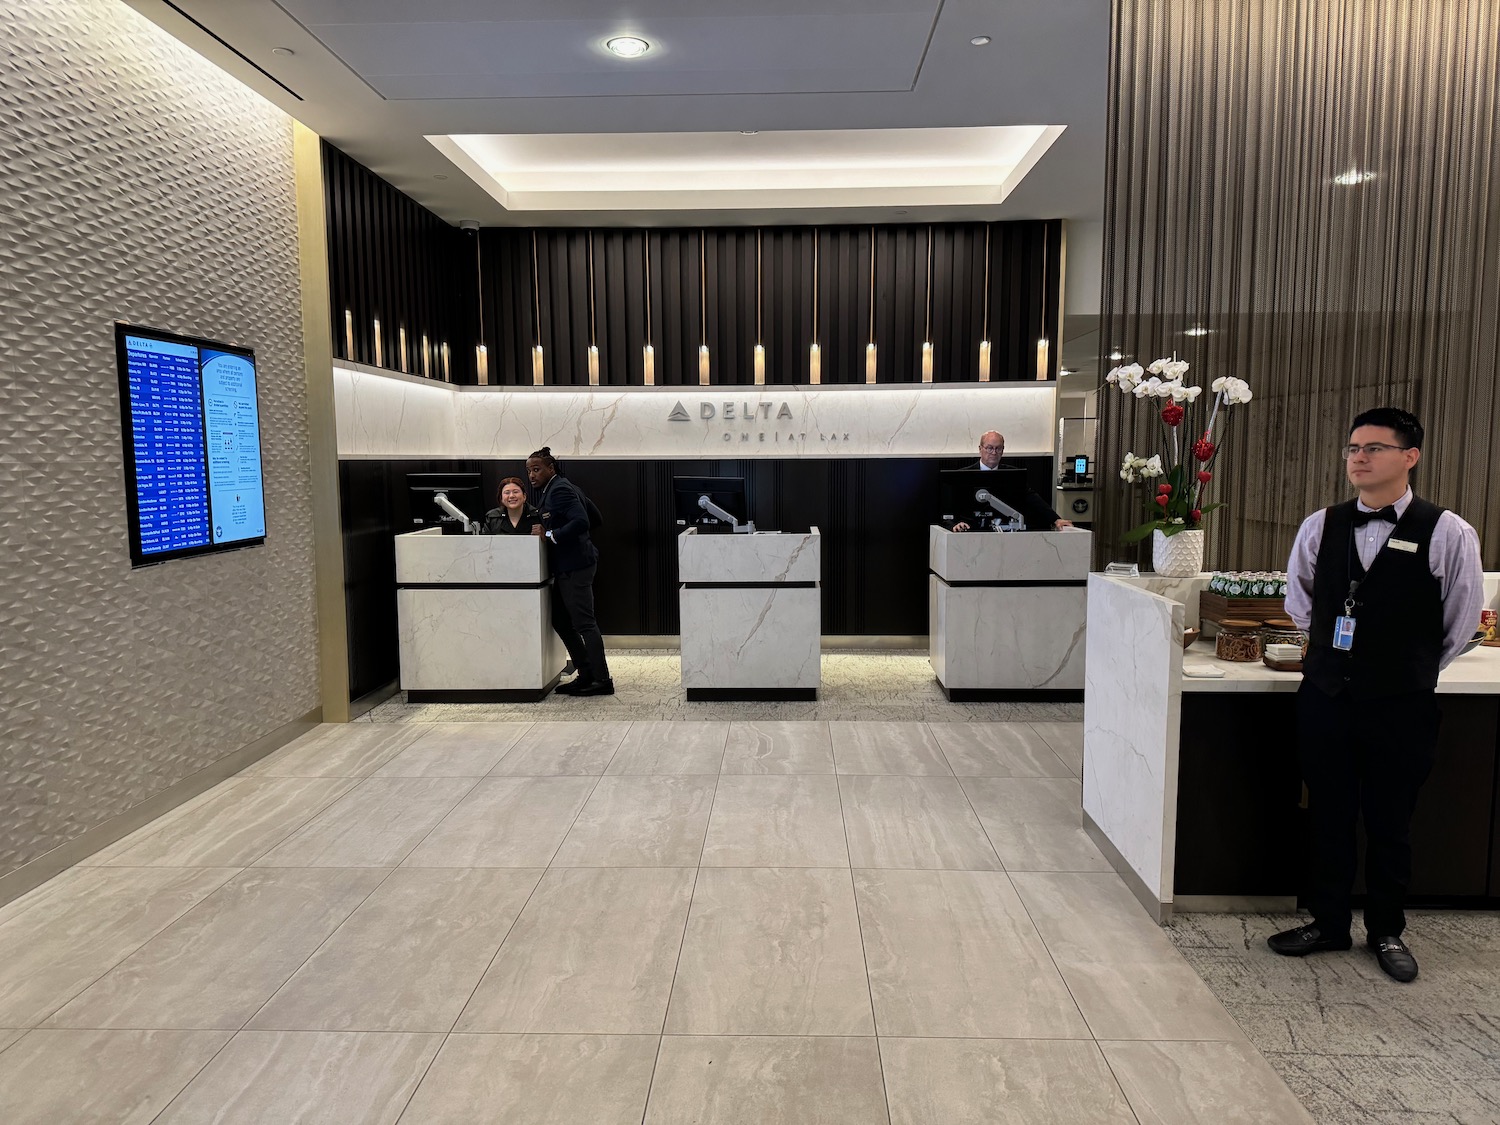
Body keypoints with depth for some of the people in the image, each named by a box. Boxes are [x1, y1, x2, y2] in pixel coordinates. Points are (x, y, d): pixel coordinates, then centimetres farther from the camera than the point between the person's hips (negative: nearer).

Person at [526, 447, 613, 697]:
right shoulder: (550, 489, 16)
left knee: (584, 623, -5)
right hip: (567, 566, 11)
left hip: (574, 566, -11)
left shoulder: (559, 489, -14)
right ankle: (586, 674, 20)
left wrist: (549, 534, -19)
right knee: (560, 620, 14)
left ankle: (602, 680, 1)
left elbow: (581, 522, -26)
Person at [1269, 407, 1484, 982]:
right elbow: (1298, 601, 17)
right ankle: (1328, 923, 28)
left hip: (1401, 706, -2)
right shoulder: (1320, 527, 1)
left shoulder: (1446, 533, -8)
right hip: (1324, 696, 3)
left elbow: (1462, 621, 2)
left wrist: (1414, 670, 8)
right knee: (1327, 816, 12)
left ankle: (1386, 931, 30)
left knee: (1390, 823, 11)